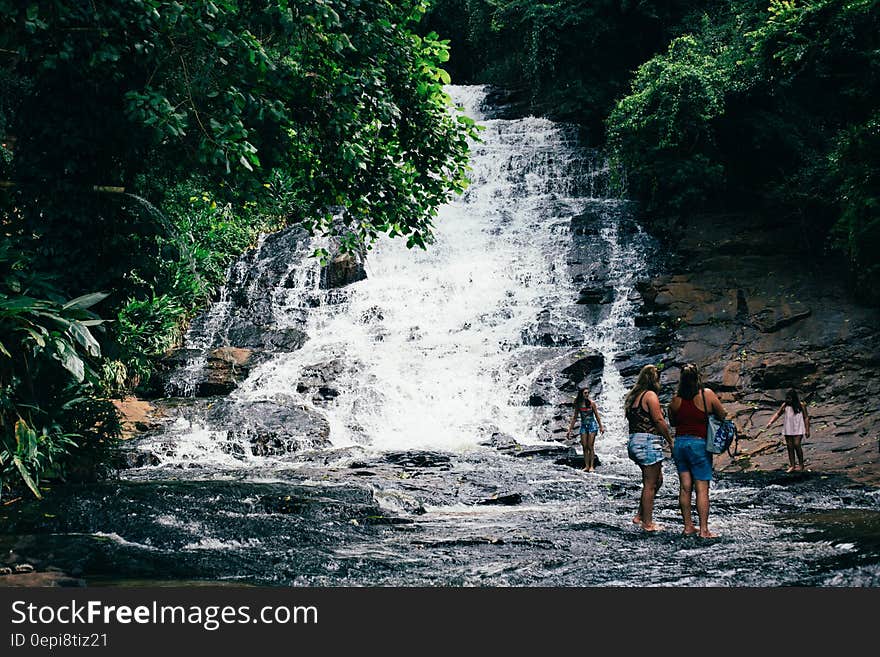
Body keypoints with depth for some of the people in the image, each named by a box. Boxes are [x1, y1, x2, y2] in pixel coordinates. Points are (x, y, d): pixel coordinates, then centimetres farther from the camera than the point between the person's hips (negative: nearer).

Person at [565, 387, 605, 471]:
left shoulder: (591, 403, -8)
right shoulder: (578, 404, -1)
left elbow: (597, 415, -1)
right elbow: (574, 417, 6)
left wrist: (601, 427, -1)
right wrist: (570, 430, 6)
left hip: (592, 425, -3)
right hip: (583, 426, 3)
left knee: (590, 447, -6)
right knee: (585, 447, 1)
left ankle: (591, 466, -2)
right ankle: (586, 466, 6)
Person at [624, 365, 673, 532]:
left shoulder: (632, 396, 16)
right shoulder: (650, 395, -11)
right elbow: (659, 421, -15)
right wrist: (671, 441, -7)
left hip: (634, 441, 9)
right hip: (648, 442, -9)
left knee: (657, 480, 19)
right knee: (650, 485, -1)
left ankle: (640, 515, 20)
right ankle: (647, 523, 4)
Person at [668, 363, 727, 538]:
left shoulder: (676, 399, 1)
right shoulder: (707, 394, -8)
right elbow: (723, 415, 1)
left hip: (679, 443, 4)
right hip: (699, 444, -4)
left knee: (685, 487, 9)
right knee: (702, 489, -1)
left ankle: (688, 527, 14)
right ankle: (703, 530, -3)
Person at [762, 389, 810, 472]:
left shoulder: (801, 405, -2)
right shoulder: (785, 405, 6)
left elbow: (806, 418, 1)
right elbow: (777, 414, 9)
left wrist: (807, 430, -2)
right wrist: (770, 423, -3)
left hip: (798, 429, -4)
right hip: (788, 430, 4)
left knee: (796, 445, -13)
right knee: (790, 447, 3)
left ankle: (801, 464, 1)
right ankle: (792, 466, 10)